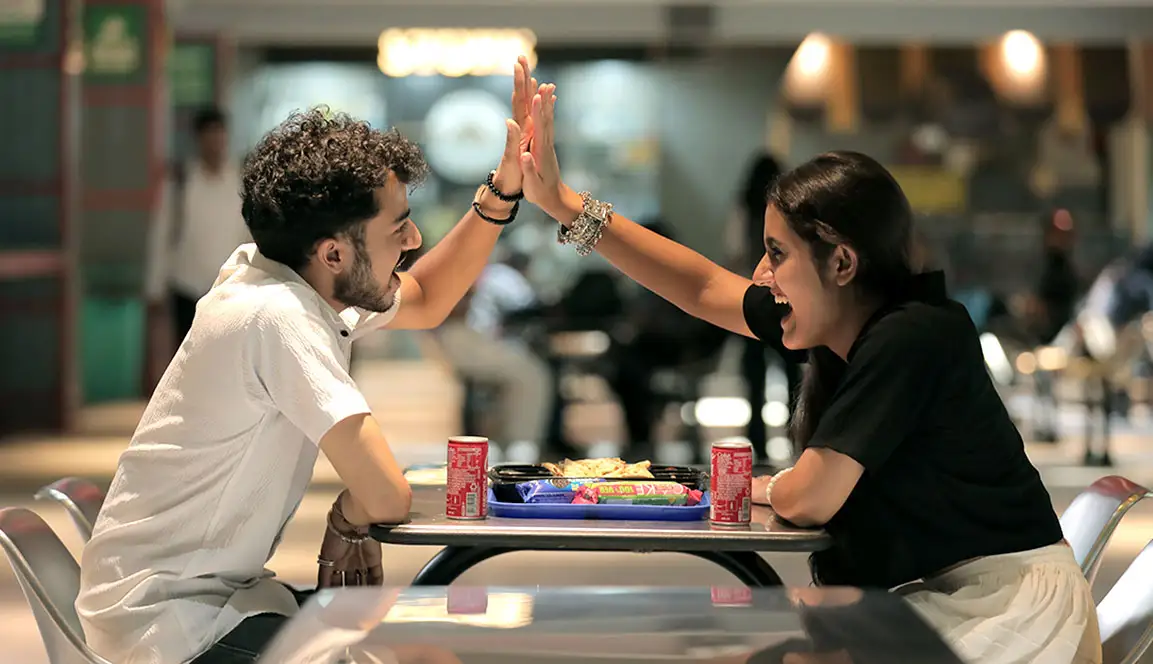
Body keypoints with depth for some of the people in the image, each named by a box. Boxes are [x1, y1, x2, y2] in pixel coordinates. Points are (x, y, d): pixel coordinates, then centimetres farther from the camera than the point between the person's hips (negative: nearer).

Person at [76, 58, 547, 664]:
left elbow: (426, 302, 19)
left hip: (221, 592, 9)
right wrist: (347, 524, -4)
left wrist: (503, 189, 8)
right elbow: (388, 497, -27)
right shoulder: (277, 319, -26)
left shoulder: (314, 285, 0)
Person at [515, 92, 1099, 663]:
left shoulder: (910, 337, -22)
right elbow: (705, 288, 13)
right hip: (935, 595, 8)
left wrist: (763, 487, 3)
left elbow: (808, 499, -22)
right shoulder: (852, 321, 2)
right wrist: (563, 204, 13)